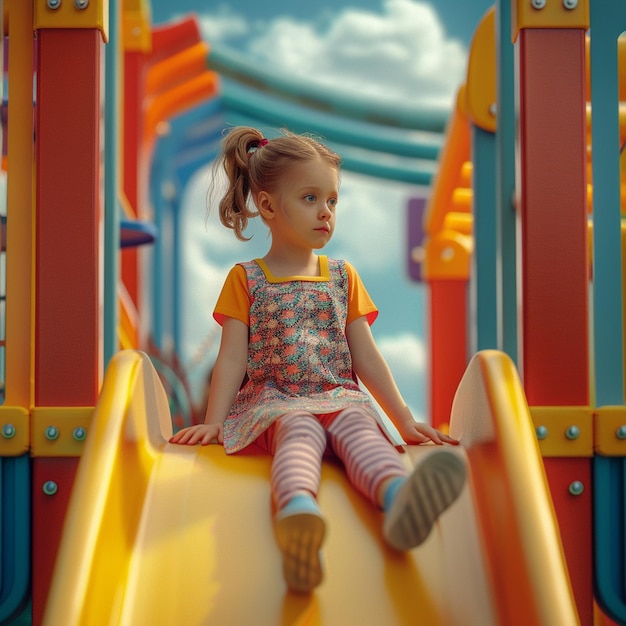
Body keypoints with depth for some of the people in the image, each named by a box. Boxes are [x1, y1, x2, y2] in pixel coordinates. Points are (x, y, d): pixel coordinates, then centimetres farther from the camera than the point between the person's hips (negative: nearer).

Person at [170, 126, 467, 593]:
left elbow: (366, 357, 17)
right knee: (301, 431, -37)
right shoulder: (247, 280, 13)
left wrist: (405, 419, 8)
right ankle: (298, 511, -72)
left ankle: (400, 499, -70)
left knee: (360, 427, -34)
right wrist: (213, 422, -8)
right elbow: (232, 359, 6)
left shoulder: (343, 277, 21)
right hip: (274, 401, -1)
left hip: (339, 397, 2)